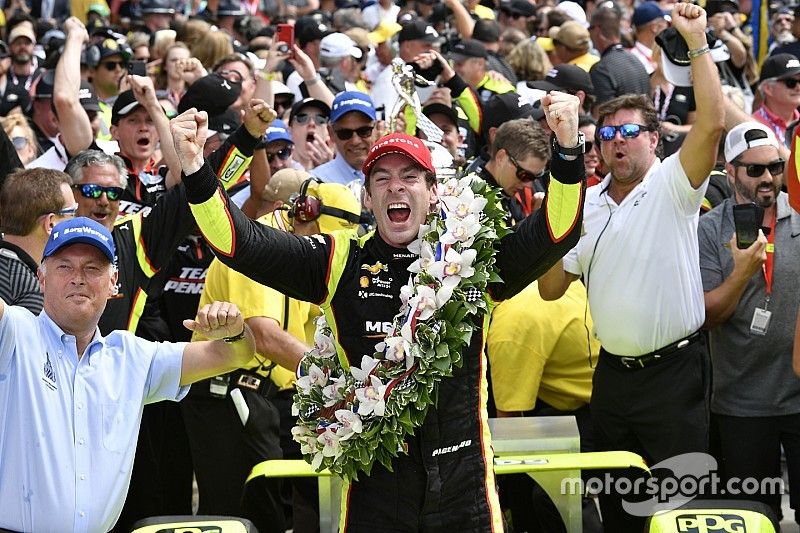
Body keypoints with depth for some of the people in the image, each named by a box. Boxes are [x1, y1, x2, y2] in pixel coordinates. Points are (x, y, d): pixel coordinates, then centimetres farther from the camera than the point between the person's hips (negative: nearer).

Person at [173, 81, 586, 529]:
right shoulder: (340, 263, 3)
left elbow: (556, 232, -8)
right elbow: (241, 243, -2)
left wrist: (568, 147, -24)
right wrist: (195, 168, -17)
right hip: (374, 486, 0)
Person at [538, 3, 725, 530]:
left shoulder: (672, 185, -5)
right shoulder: (585, 205, 11)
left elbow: (712, 123, -23)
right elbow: (552, 288, 12)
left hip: (673, 369, -6)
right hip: (613, 373, 6)